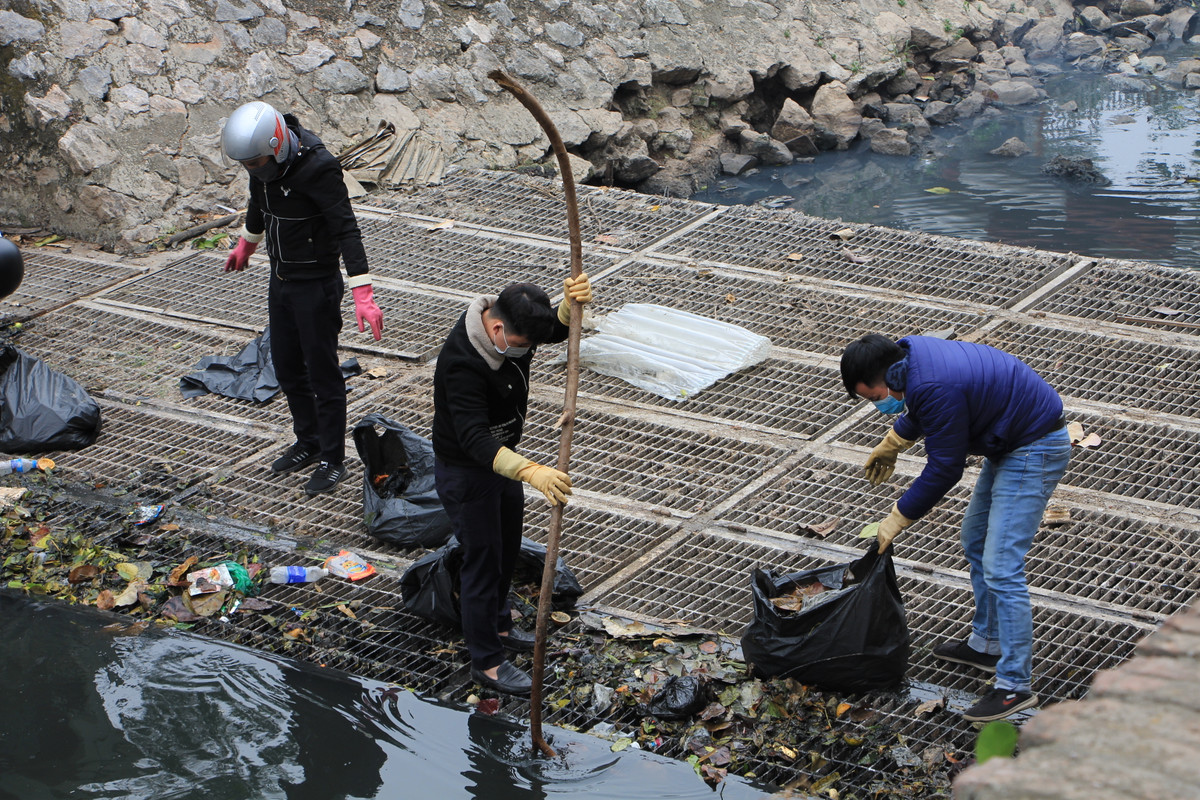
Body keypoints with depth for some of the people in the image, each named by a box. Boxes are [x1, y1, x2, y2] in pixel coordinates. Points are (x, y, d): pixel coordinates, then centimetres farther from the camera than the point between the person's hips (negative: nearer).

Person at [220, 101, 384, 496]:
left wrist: (362, 294, -36)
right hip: (281, 281, 8)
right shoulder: (263, 161, -4)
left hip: (317, 285, -8)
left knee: (322, 373, 2)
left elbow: (346, 229, -30)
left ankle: (333, 459, 15)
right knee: (287, 367, 17)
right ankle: (308, 442, 34)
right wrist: (245, 244, 34)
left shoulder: (317, 168, -27)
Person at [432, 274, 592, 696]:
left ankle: (497, 625, 46)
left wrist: (573, 301, -29)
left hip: (499, 457, 9)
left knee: (508, 550, 24)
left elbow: (558, 328, -4)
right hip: (465, 472, -9)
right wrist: (532, 473, -55)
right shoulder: (462, 365, -37)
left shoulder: (512, 326, -13)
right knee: (483, 560, 1)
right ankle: (487, 662, 16)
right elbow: (474, 439, -43)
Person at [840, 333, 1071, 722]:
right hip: (1010, 444, 11)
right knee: (975, 541, 21)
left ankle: (1015, 685, -7)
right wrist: (889, 446, 35)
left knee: (1000, 568, -12)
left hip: (1034, 452, -11)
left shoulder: (936, 388, -31)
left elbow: (944, 469, -21)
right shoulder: (911, 352, -1)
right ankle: (986, 643, 34)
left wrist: (897, 519, -10)